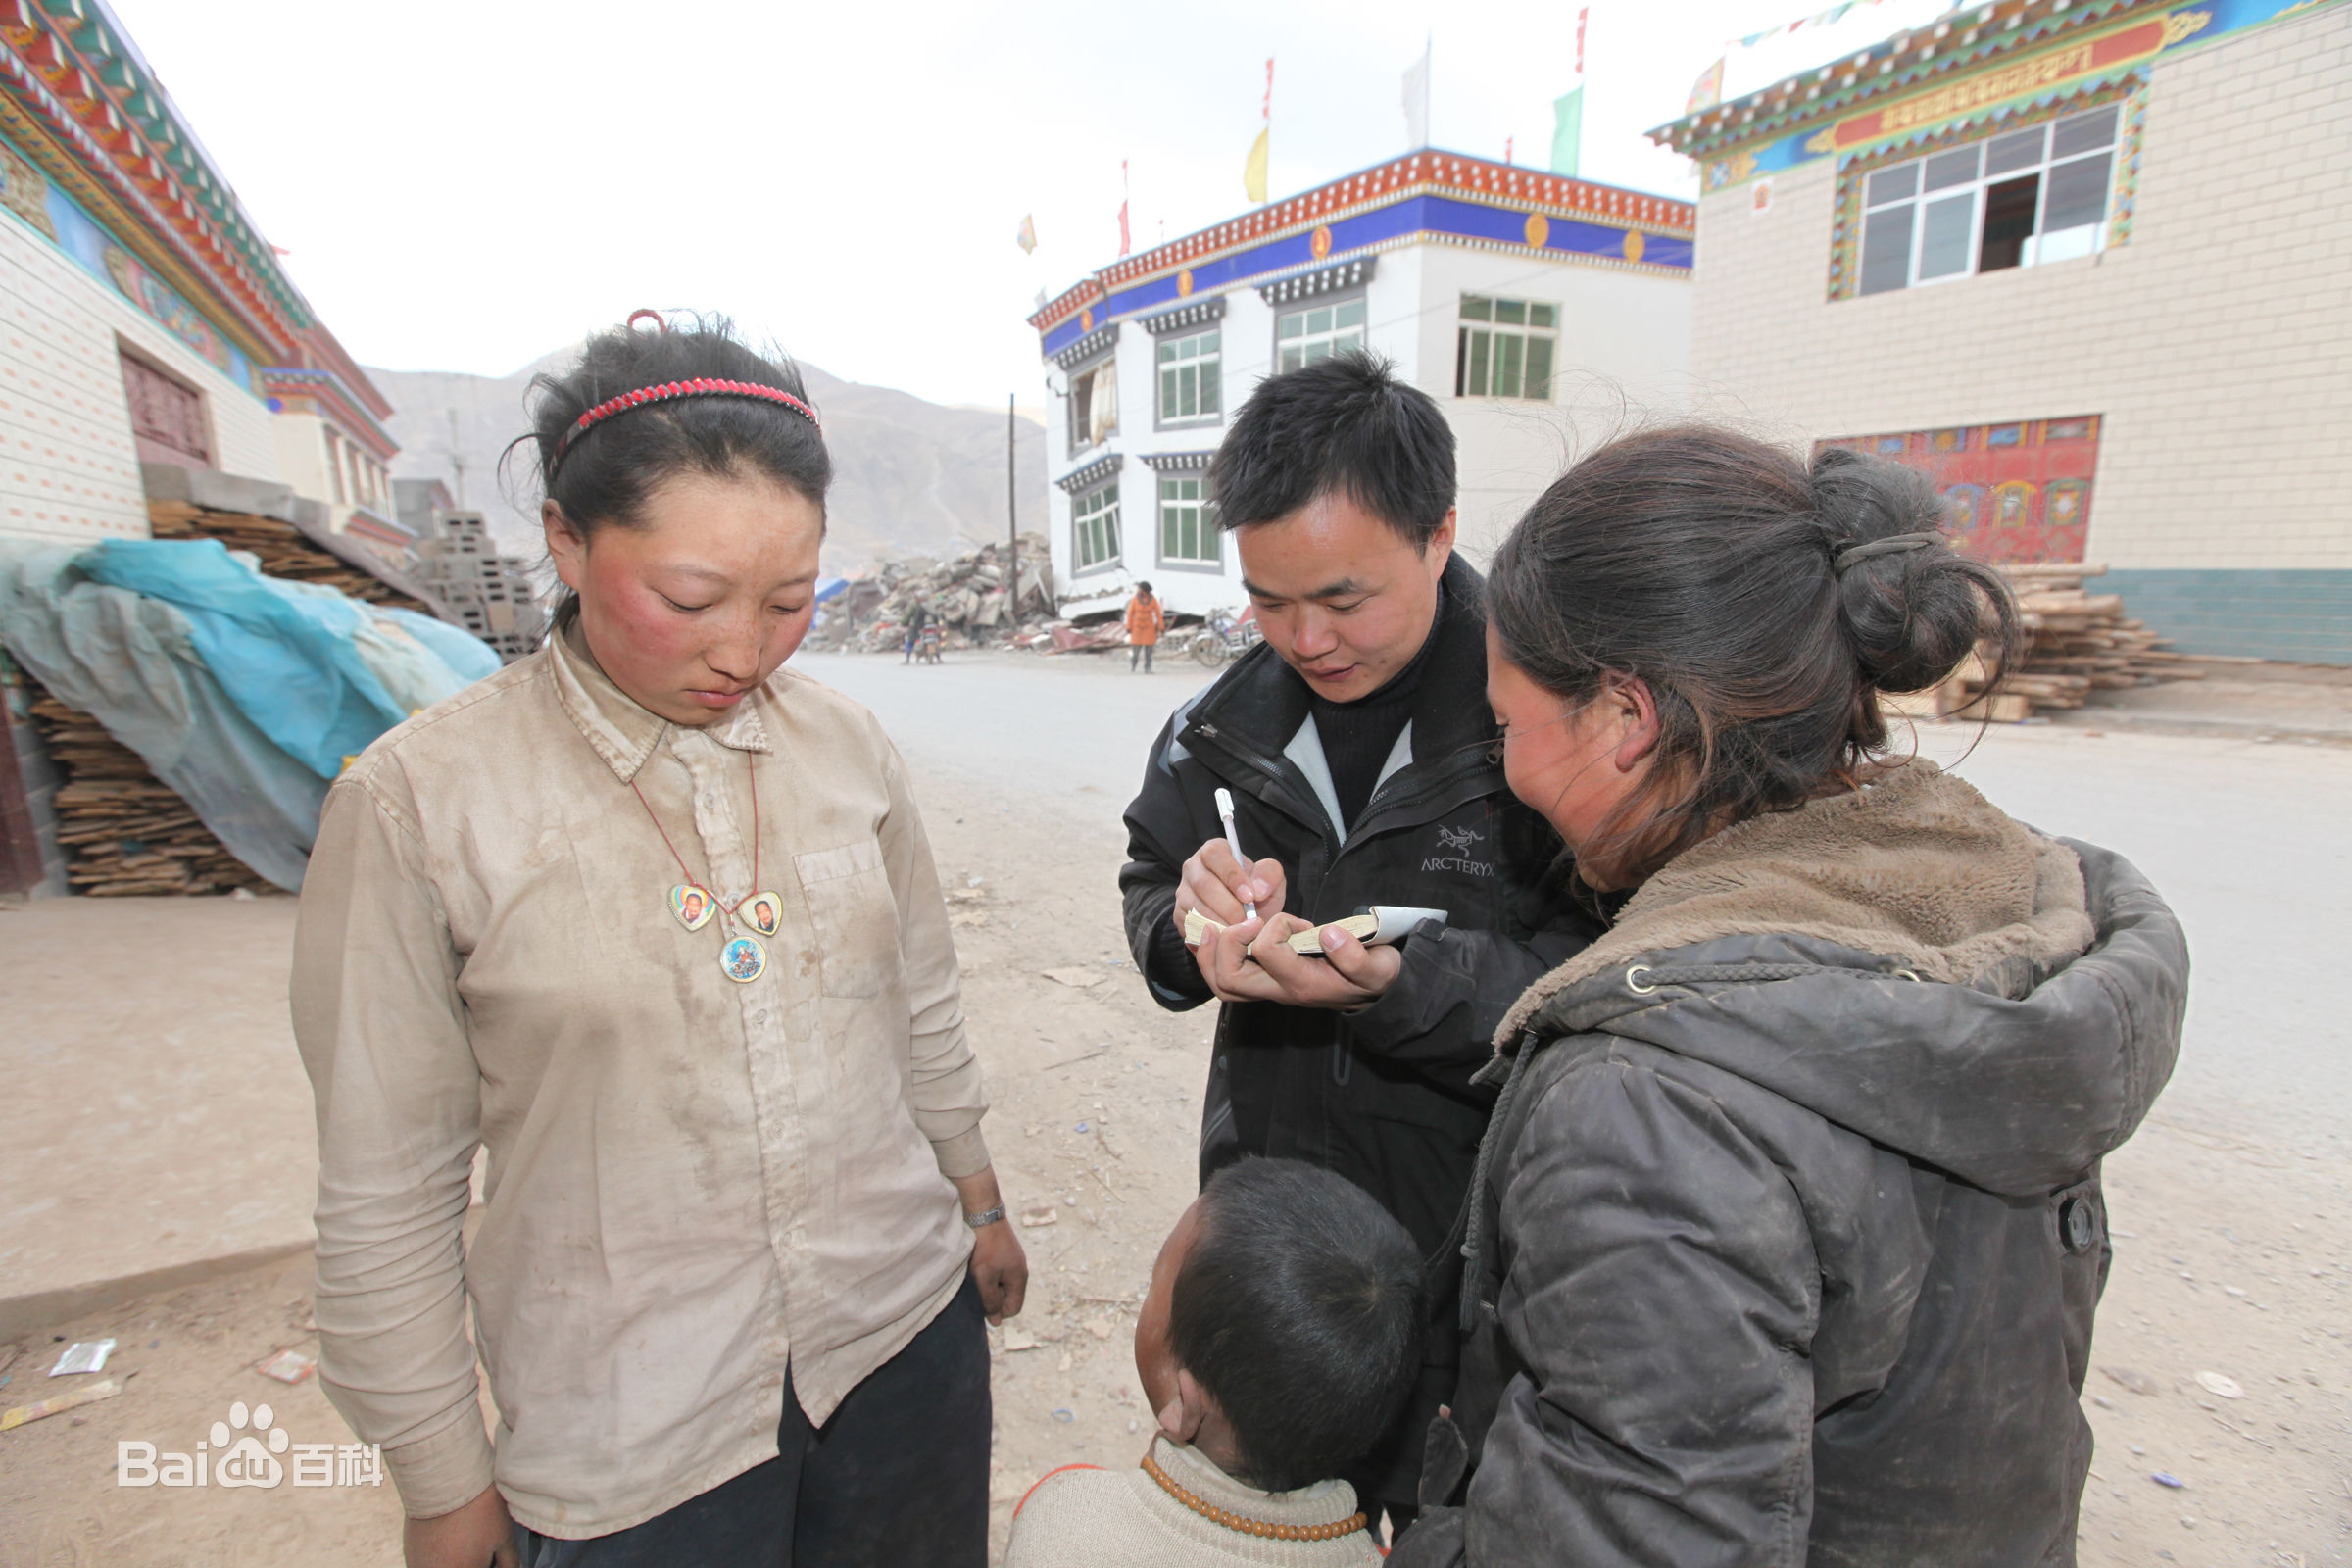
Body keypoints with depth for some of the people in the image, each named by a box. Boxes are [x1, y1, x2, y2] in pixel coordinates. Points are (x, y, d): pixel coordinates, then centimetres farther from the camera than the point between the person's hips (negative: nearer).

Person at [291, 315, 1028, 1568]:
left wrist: (979, 1204, 14)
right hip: (631, 1437, -3)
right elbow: (385, 1194, -7)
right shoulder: (420, 800, -14)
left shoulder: (847, 746, -5)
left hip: (905, 1332, 4)